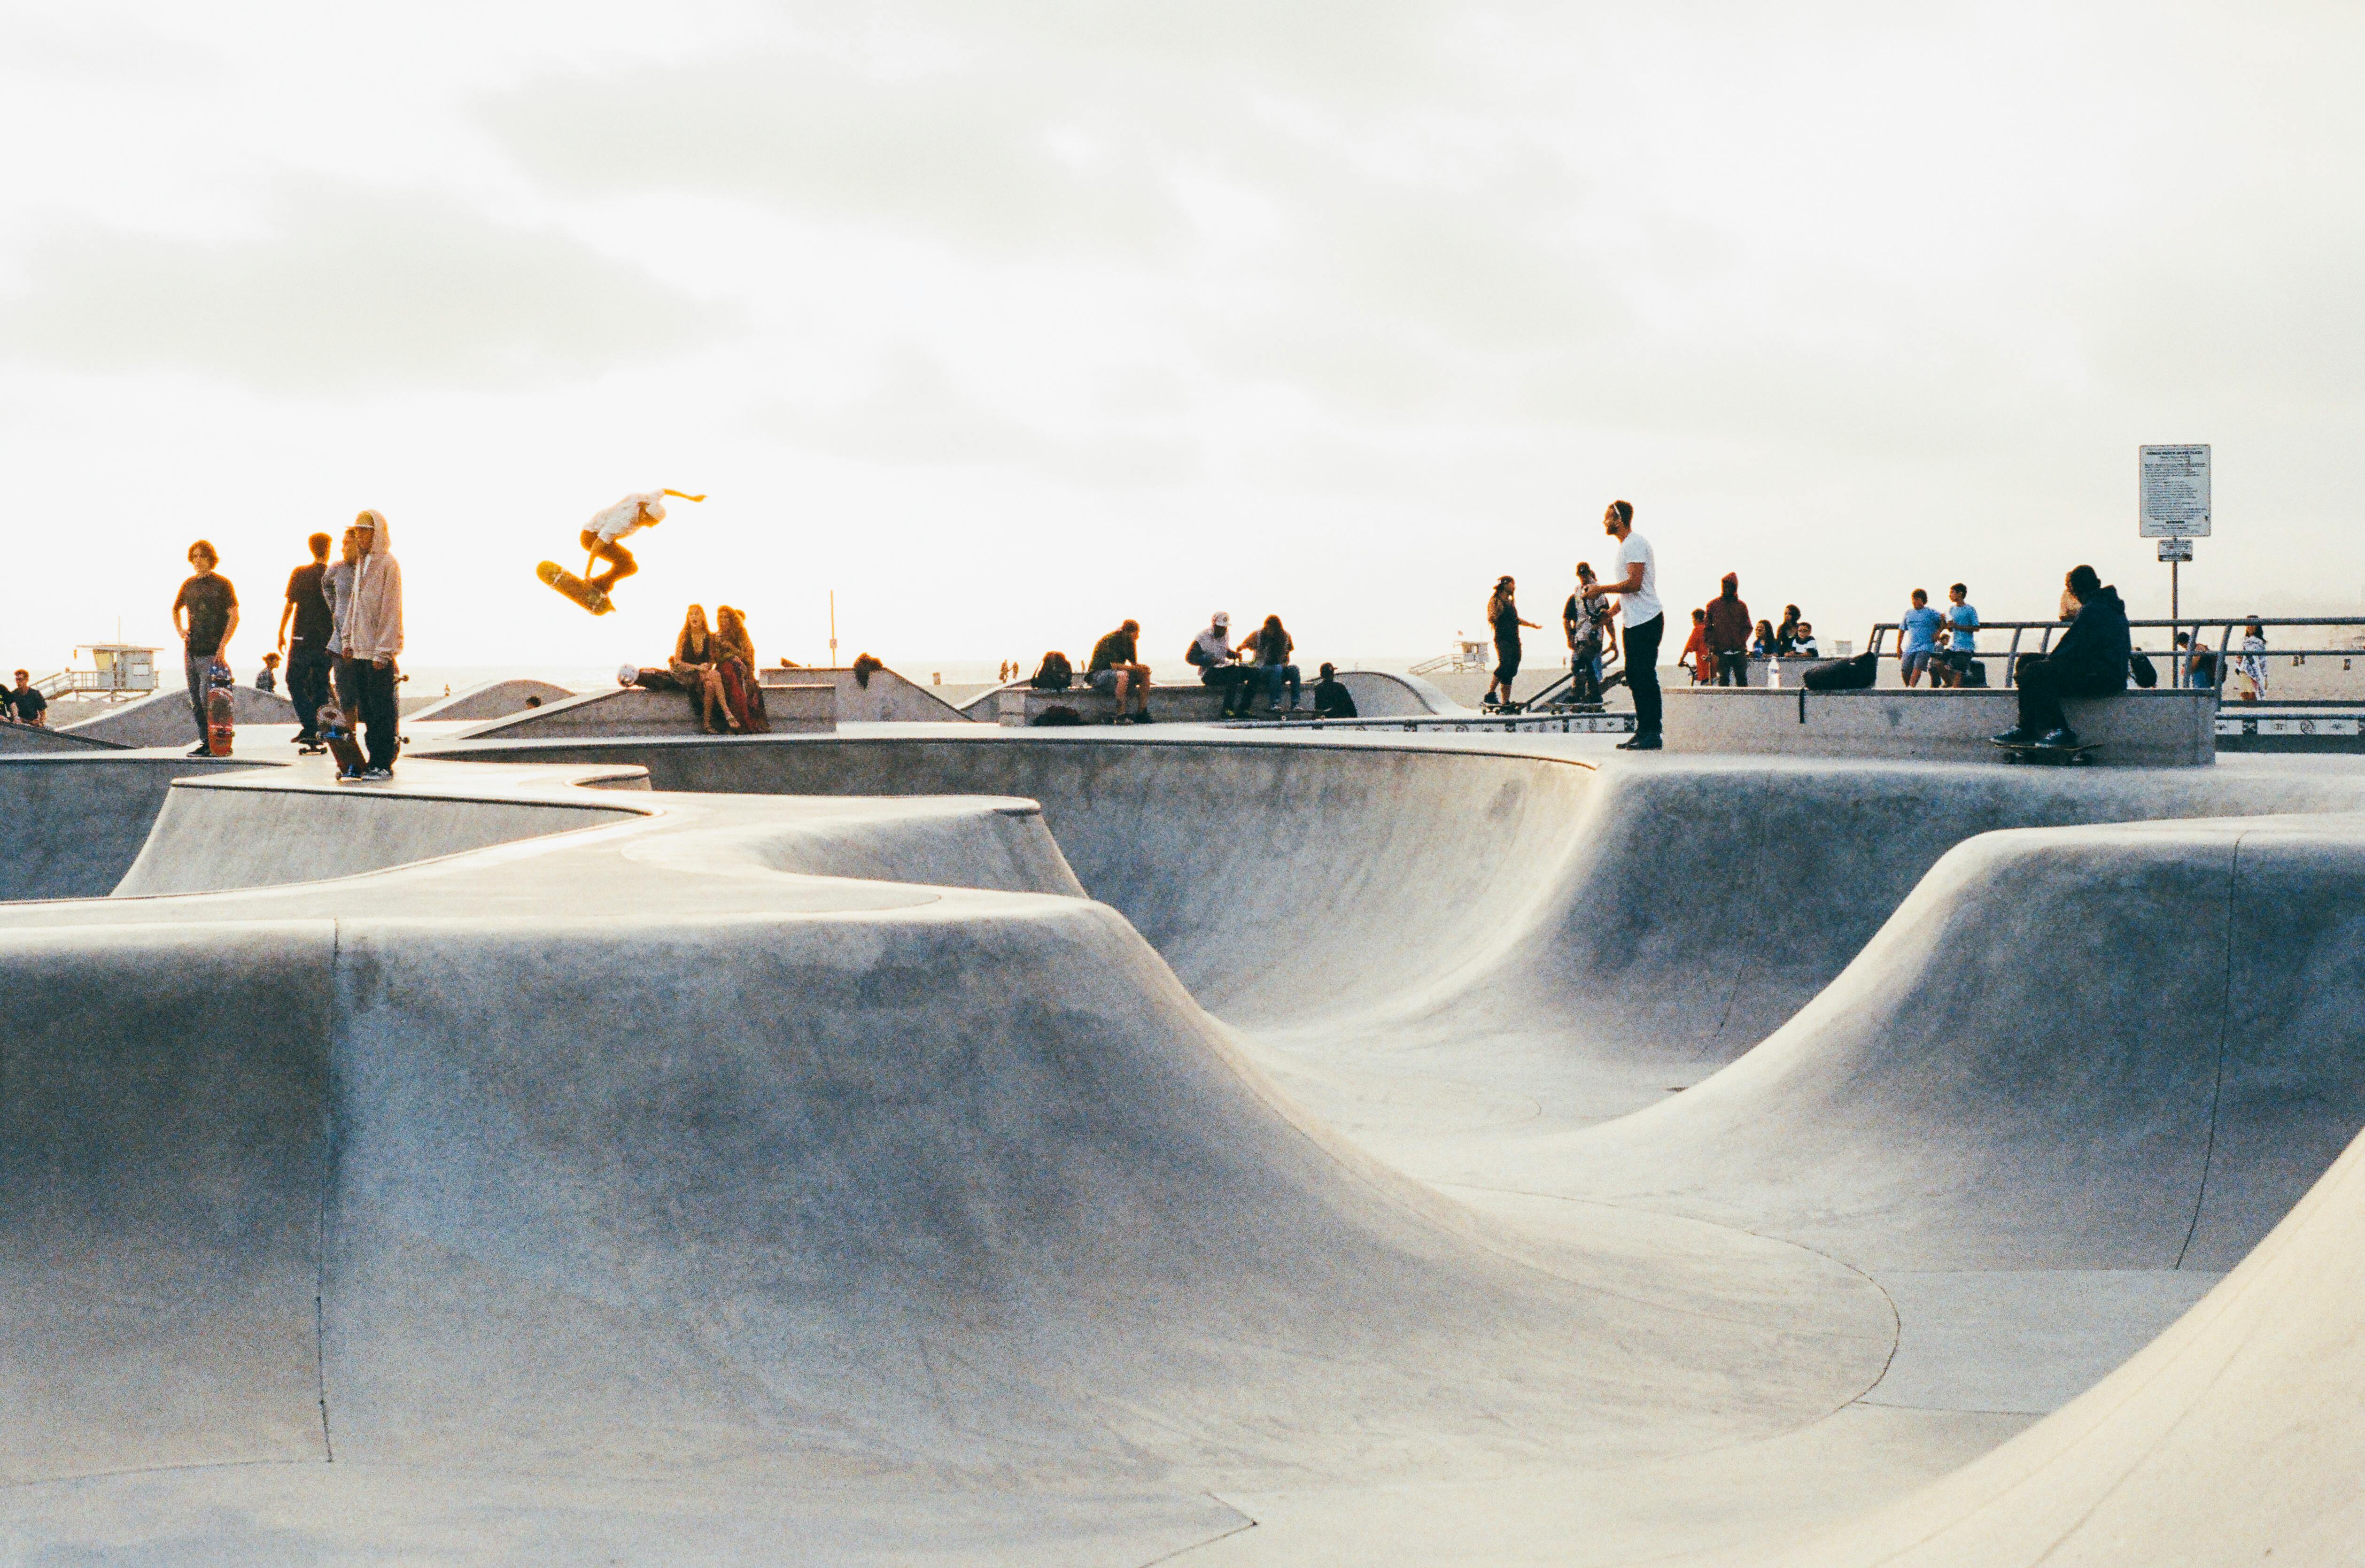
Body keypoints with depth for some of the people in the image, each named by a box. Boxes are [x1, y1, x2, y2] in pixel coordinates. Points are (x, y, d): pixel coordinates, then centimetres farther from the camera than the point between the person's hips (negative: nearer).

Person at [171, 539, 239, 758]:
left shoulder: (222, 584, -3)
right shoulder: (189, 585, 14)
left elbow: (234, 617, -8)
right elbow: (176, 610, 31)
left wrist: (222, 645, -14)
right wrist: (180, 631, 13)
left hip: (212, 652, -6)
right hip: (190, 650, 6)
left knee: (208, 699, -12)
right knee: (195, 701, 7)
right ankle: (204, 740, 13)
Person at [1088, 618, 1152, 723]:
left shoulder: (1129, 642, 6)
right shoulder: (1111, 640, -21)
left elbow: (1134, 663, 9)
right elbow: (1115, 665, -29)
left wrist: (1142, 667, -15)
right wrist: (1138, 668, -28)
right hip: (1098, 674, -9)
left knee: (1145, 673, -5)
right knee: (1123, 676, -39)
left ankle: (1141, 713, -8)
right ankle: (1121, 715, -37)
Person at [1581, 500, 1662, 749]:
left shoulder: (1635, 544, -13)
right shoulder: (1625, 546, 20)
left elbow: (1634, 584, -21)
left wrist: (1601, 589, -12)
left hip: (1646, 622, -10)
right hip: (1633, 623, 10)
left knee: (1645, 677, -10)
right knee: (1634, 677, 10)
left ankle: (1653, 734, -10)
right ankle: (1642, 731, 14)